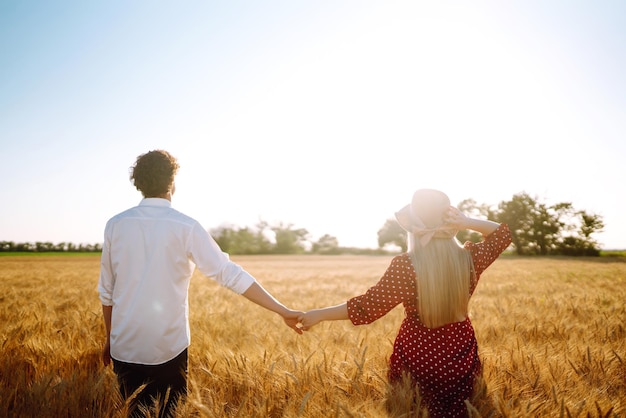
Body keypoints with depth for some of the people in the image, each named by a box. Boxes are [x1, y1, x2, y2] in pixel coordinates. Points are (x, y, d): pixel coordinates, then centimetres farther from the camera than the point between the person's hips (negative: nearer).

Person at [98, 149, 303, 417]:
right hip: (168, 349, -2)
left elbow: (106, 291, 4)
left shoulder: (116, 225, -2)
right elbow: (230, 274, -14)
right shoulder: (185, 227, -10)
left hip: (124, 348, 3)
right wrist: (283, 311, -10)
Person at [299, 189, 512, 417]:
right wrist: (465, 222, -8)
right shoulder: (468, 259, -9)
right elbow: (502, 233, 10)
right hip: (461, 355, 3)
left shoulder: (405, 265, -21)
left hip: (417, 356, -3)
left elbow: (366, 307, -17)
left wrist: (319, 314, -7)